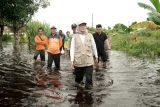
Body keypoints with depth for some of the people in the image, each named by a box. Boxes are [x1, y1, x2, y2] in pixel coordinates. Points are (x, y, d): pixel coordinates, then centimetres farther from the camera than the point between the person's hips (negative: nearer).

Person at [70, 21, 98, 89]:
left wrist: (96, 56, 20)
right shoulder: (75, 36, 2)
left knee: (89, 75, -5)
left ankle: (88, 85, 10)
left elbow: (94, 46, 15)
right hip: (78, 60, 0)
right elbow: (72, 48, 0)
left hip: (89, 60, 0)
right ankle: (78, 82, 42)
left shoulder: (90, 36, 6)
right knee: (79, 74, 14)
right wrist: (72, 60, -5)